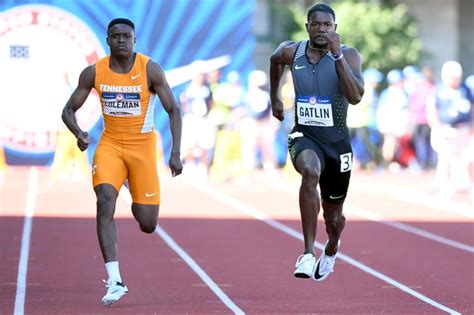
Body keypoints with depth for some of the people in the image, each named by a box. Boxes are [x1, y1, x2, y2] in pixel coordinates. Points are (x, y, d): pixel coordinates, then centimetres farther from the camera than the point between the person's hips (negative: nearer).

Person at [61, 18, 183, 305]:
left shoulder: (151, 70, -12)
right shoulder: (94, 73, -6)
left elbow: (174, 110, -8)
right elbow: (69, 110, 2)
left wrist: (175, 152, -18)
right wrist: (79, 134, -21)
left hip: (142, 146, -1)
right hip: (110, 144, 1)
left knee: (147, 225, 0)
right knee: (105, 202, -24)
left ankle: (138, 205, 42)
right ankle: (115, 281, -25)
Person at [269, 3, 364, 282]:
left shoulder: (348, 56, -10)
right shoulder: (291, 52, -3)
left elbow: (356, 97, -26)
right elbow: (275, 60, 23)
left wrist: (337, 55, -29)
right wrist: (275, 98, 27)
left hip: (337, 140, 0)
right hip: (304, 136, 0)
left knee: (333, 216, 13)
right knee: (311, 172, -37)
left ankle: (332, 249, 52)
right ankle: (309, 253, -37)